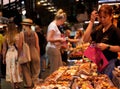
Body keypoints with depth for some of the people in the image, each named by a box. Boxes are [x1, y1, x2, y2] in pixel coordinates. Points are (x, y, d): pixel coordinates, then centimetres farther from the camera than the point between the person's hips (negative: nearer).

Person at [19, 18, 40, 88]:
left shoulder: (22, 33, -4)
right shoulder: (34, 33, 3)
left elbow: (20, 46, -7)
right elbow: (37, 46, 3)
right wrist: (38, 56, 10)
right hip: (34, 53, 2)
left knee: (27, 72, 9)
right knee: (35, 71, 12)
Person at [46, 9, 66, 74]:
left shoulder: (55, 25, 16)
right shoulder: (53, 25, -14)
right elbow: (49, 39, -22)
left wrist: (60, 39, 7)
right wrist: (59, 39, -13)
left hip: (56, 49, 10)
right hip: (53, 49, -10)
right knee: (54, 70, -4)